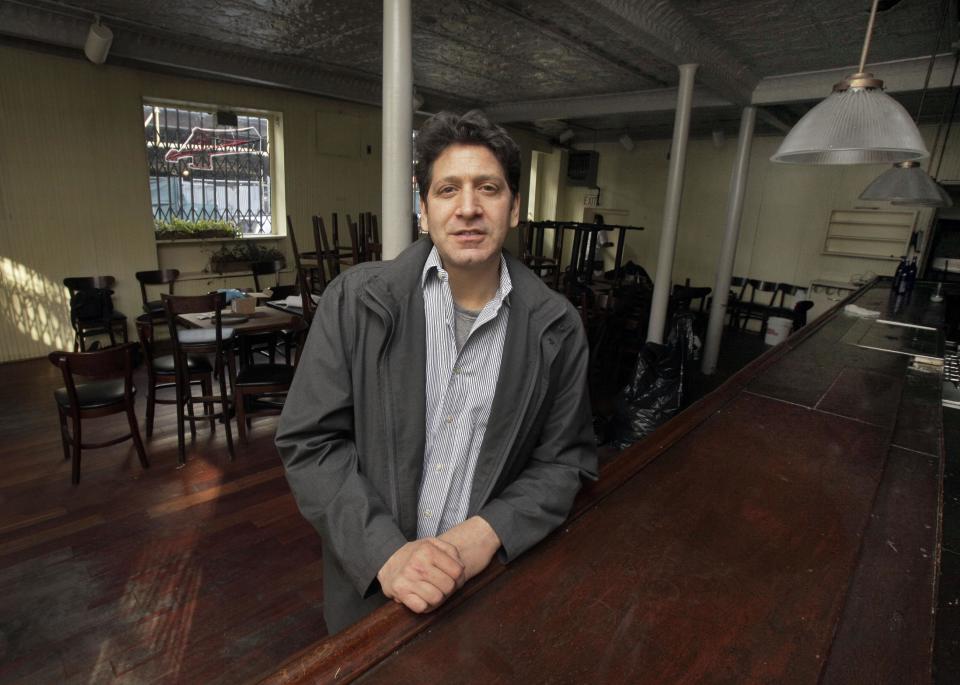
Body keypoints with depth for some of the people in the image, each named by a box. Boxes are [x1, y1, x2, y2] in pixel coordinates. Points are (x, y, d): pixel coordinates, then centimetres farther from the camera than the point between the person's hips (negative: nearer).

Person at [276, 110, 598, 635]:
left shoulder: (557, 328, -11)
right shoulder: (355, 300, -14)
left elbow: (564, 460, -4)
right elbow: (308, 443, -12)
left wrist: (488, 531, -20)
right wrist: (385, 552, -22)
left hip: (495, 580, 1)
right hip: (370, 577, 0)